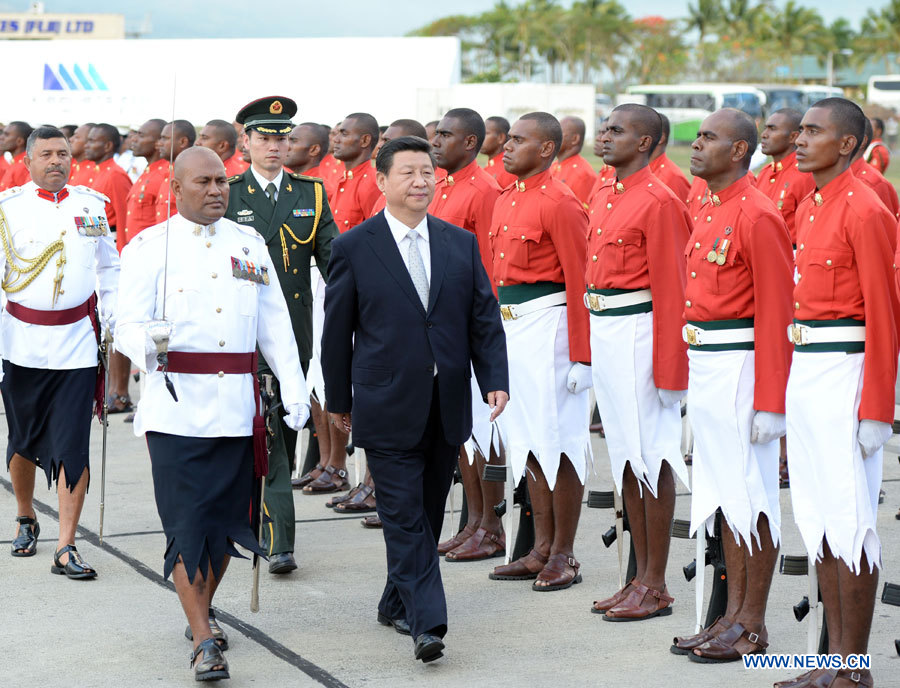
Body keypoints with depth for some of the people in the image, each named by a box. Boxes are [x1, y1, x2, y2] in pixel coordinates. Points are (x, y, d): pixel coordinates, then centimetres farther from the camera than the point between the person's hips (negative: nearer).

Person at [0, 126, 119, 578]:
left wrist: (114, 321, 11)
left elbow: (108, 267, 16)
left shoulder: (91, 204, 5)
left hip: (77, 343, 0)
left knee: (73, 446, -6)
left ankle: (66, 548, -3)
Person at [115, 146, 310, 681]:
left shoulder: (250, 244, 13)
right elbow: (129, 324, -6)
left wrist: (294, 386, 5)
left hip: (237, 406, 4)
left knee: (226, 518, 10)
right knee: (187, 524, -8)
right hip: (176, 404, -4)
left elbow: (275, 323, 13)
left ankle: (203, 608, 33)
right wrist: (151, 342, -29)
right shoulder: (149, 247, 0)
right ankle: (204, 642, -4)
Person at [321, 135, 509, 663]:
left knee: (429, 512, 12)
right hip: (388, 407, -4)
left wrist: (496, 379, -3)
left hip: (449, 405, 4)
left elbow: (485, 318, 8)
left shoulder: (461, 243, 8)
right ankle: (427, 621, -10)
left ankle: (397, 604, 27)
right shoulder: (355, 247, -2)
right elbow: (337, 329, 2)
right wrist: (339, 398, 5)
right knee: (405, 515, -7)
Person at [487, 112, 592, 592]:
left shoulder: (560, 204, -12)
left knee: (558, 443, -2)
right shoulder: (506, 201, 14)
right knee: (527, 441, 12)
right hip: (509, 326, 9)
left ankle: (564, 557, 6)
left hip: (547, 325, -9)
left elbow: (579, 282, -15)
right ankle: (542, 550, 20)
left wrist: (581, 355, -18)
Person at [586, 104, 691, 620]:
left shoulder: (659, 201, -13)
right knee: (625, 456, 12)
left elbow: (671, 288, -15)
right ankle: (641, 578, 20)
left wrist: (669, 364, -18)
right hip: (603, 330, 9)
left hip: (638, 332, -9)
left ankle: (657, 589, 4)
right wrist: (590, 343, 16)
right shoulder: (603, 198, 14)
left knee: (652, 458, -2)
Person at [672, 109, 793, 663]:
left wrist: (770, 402, -19)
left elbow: (776, 315, -17)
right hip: (704, 367, 9)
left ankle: (753, 628, 6)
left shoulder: (757, 216, -15)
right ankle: (733, 615, 19)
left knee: (751, 497, -1)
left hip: (740, 367, -9)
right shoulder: (709, 211, 13)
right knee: (724, 494, 12)